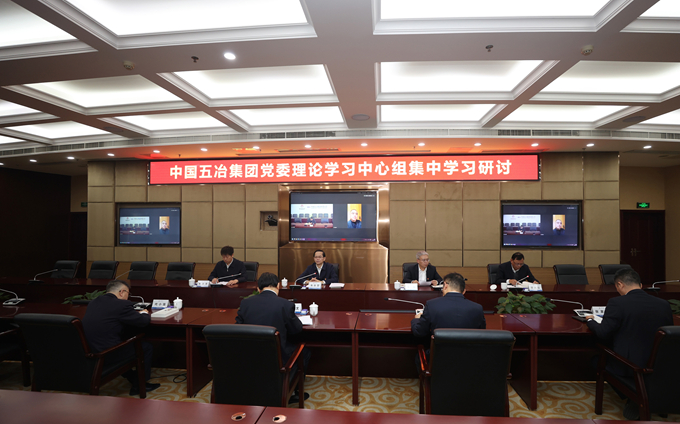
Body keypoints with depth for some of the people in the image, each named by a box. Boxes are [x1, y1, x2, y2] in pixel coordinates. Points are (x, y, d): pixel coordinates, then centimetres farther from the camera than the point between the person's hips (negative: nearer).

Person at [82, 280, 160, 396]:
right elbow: (144, 322, -11)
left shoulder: (93, 302, 8)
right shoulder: (122, 304, -18)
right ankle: (139, 386, 20)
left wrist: (137, 314, 17)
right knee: (146, 347, 9)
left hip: (90, 352, 9)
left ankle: (133, 379, 38)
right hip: (107, 354, -9)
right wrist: (144, 313, 13)